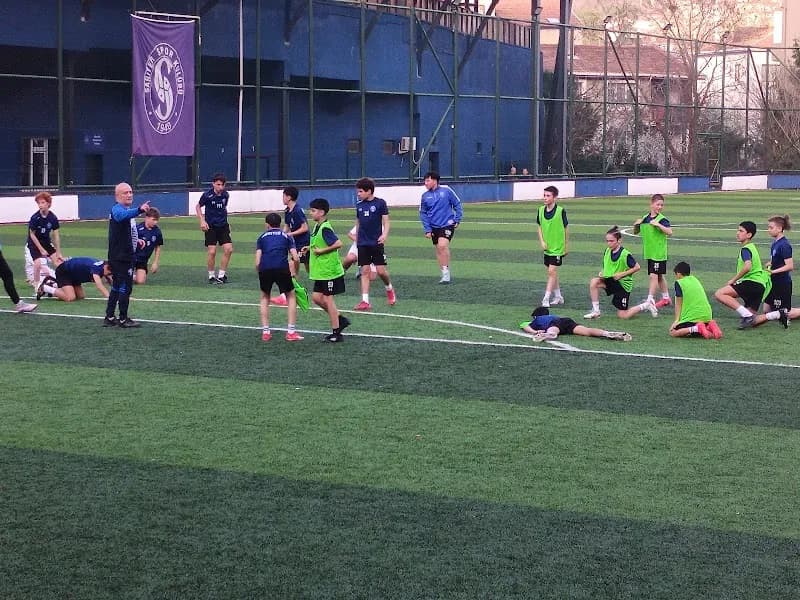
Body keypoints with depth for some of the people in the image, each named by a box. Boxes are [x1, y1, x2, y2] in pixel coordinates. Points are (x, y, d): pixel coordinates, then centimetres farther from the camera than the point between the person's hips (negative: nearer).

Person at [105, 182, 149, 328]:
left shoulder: (126, 210, 17)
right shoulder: (117, 209, -16)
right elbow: (122, 215, -43)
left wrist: (136, 240, 20)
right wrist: (139, 210, -59)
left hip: (125, 256, 10)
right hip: (120, 257, -10)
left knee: (117, 287, 15)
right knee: (125, 287, -4)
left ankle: (109, 318, 22)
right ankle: (123, 319, 4)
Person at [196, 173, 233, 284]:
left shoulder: (225, 195, 0)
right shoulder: (207, 195, -12)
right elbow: (198, 206, 3)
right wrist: (202, 221, -7)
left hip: (223, 225, 4)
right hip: (210, 226, -4)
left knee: (228, 249, -7)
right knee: (212, 252, -9)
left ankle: (221, 275, 6)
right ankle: (211, 276, 8)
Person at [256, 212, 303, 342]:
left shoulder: (262, 237, 21)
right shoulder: (287, 236, 21)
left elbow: (257, 263, 10)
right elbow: (296, 259, 8)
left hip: (265, 268, 1)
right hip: (282, 268, -1)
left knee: (265, 298, 25)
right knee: (291, 297, 20)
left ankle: (265, 331, 18)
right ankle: (291, 332, 12)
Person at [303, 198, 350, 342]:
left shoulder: (325, 228, -19)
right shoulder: (317, 226, 10)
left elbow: (338, 244, -28)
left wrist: (321, 251, -22)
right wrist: (310, 248, 10)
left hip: (329, 271, -10)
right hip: (321, 271, 10)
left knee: (328, 299, -2)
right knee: (316, 297, 12)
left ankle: (336, 333, 7)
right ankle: (340, 320, 22)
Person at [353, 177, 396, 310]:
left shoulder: (380, 203, -3)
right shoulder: (359, 205, 9)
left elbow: (386, 221, -3)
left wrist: (385, 234, -19)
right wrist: (356, 240, 18)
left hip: (376, 243, -4)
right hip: (363, 243, 4)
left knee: (381, 271, -4)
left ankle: (389, 289, 26)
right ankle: (365, 301, -1)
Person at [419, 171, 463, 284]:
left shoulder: (446, 190, -5)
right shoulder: (425, 196, 2)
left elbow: (457, 204, 4)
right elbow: (423, 214, 8)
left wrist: (457, 220, 0)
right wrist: (427, 230, 2)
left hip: (447, 224, -4)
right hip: (434, 227, 4)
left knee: (442, 245, -22)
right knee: (438, 250, 8)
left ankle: (446, 272, -12)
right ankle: (445, 275, 19)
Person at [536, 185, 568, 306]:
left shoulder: (561, 211, -13)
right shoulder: (541, 210, 0)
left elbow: (566, 228, -2)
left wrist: (566, 246, 3)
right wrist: (542, 241, -1)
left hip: (558, 247, -5)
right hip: (547, 247, 6)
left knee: (552, 271, -11)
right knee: (551, 272, 13)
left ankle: (546, 298, -12)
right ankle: (558, 296, 27)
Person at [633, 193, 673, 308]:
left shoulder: (662, 219, -11)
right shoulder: (645, 218, 8)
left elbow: (670, 232, -25)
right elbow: (636, 232, 18)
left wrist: (658, 225, -32)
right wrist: (636, 225, -2)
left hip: (659, 252, -7)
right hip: (649, 252, 7)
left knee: (653, 275, -10)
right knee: (659, 276, 16)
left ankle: (650, 300, -8)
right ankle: (666, 298, 28)